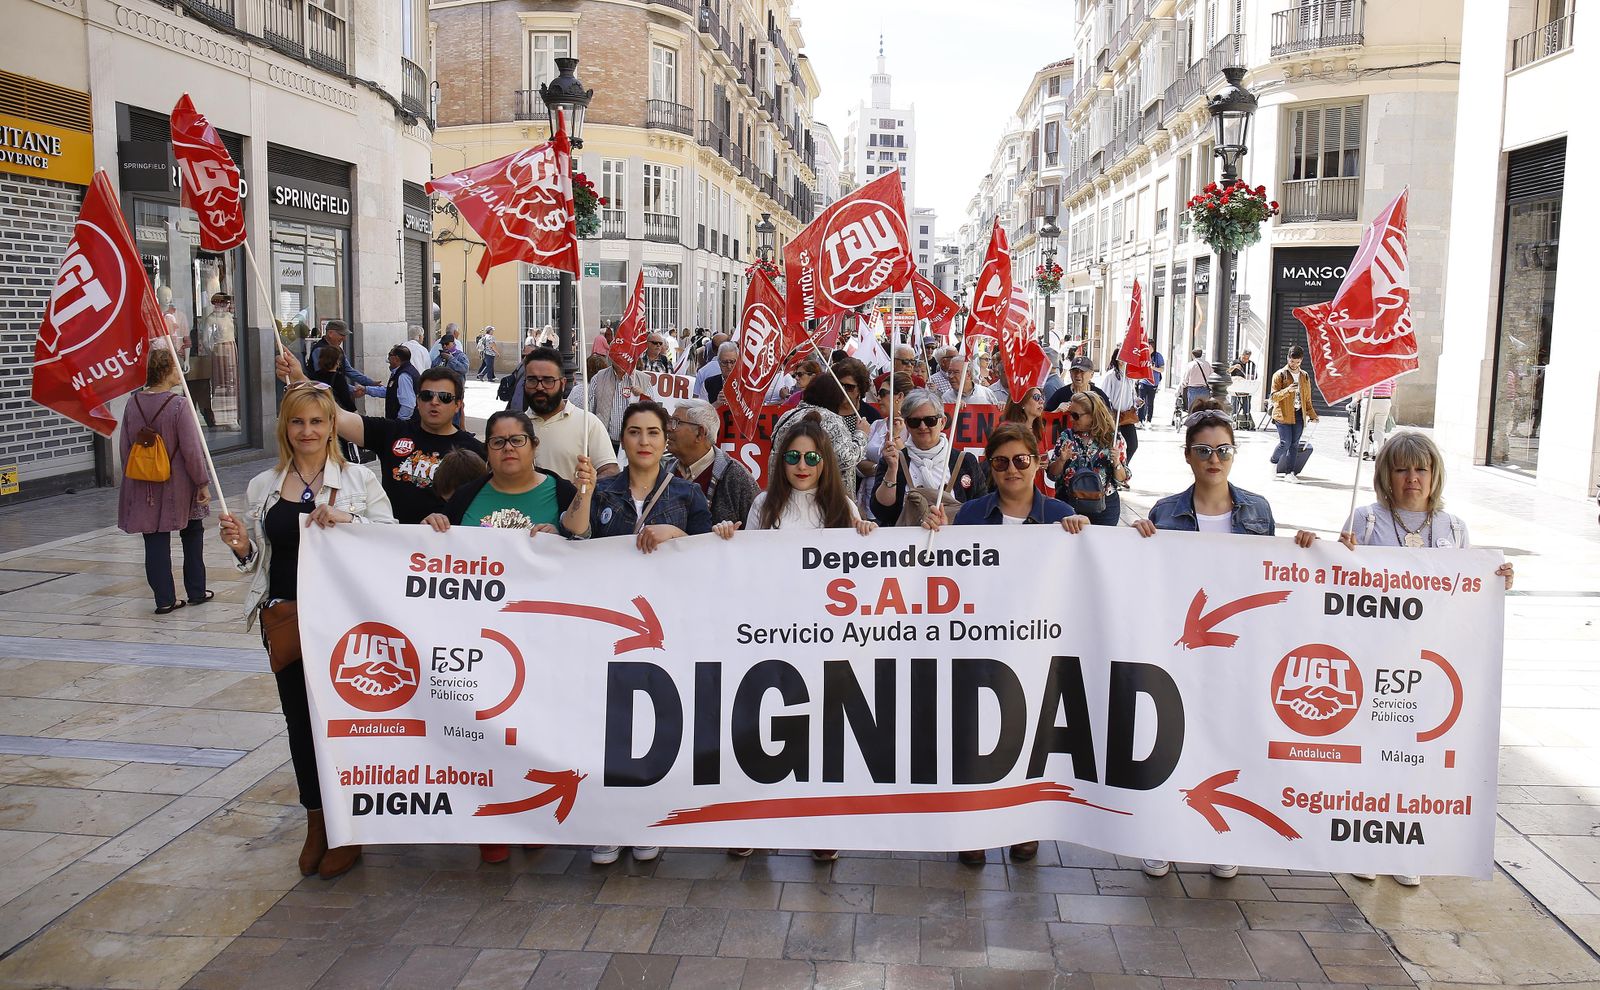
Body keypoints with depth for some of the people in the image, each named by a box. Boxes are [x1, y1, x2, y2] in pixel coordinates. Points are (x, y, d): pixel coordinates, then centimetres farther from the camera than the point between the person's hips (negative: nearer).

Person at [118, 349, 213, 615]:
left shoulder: (133, 403, -1)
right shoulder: (179, 405, -17)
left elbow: (124, 448, 6)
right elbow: (192, 450, -17)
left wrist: (135, 477, 18)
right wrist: (203, 483, -7)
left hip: (145, 489, 4)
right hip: (179, 487, -4)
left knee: (156, 542, 7)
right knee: (192, 535, 15)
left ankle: (164, 599, 7)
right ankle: (196, 592, 22)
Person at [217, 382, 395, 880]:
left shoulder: (359, 480, -2)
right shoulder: (263, 487, 9)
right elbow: (256, 559, 14)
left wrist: (347, 521, -23)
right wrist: (240, 546, -7)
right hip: (284, 618, 4)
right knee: (300, 718, 11)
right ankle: (316, 824, 27)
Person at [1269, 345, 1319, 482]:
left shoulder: (1305, 376, 14)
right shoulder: (1280, 375, -1)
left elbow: (1307, 399, 20)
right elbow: (1273, 397, -7)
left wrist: (1312, 415, 14)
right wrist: (1288, 390, -22)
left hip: (1299, 415, 4)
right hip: (1283, 414, -4)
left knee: (1294, 444, 2)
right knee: (1285, 443, -10)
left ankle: (1289, 472, 5)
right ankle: (1273, 465, 12)